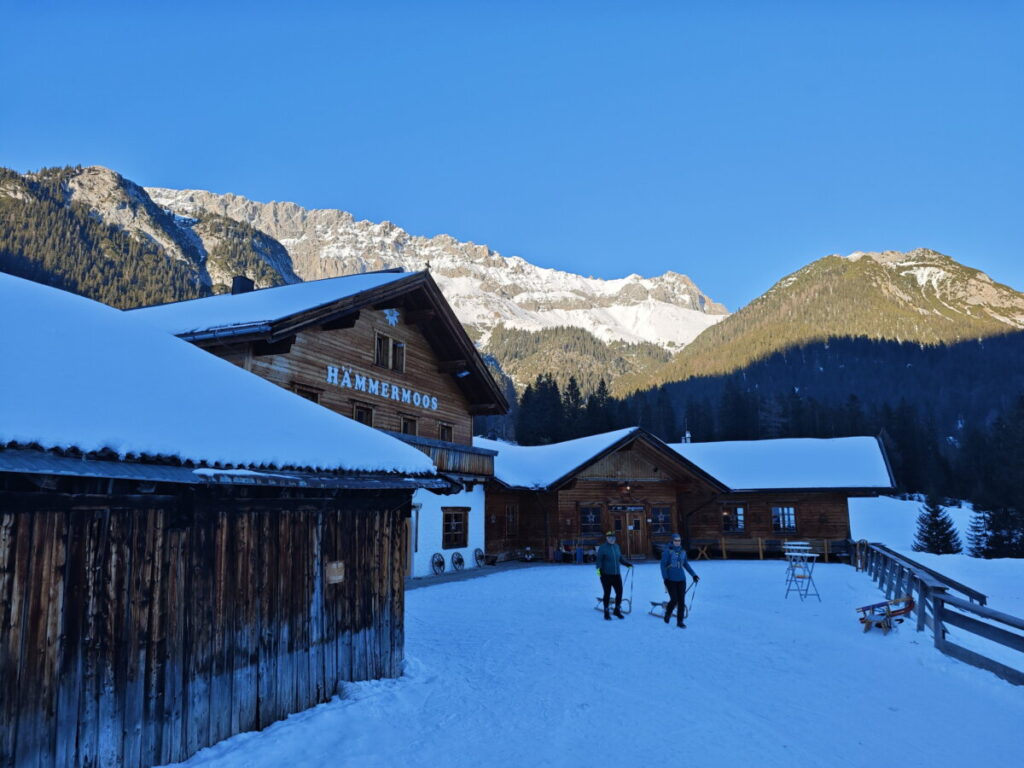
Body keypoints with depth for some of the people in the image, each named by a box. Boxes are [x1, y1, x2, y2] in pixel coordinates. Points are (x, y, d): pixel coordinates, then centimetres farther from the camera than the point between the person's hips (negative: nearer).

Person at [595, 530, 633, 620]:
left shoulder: (616, 547, 11)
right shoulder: (602, 548, -7)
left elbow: (620, 558, 23)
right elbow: (599, 560, -12)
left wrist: (628, 564, 19)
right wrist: (598, 568, -26)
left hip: (616, 575, 5)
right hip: (606, 575, -5)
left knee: (619, 592, 4)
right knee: (607, 593, 1)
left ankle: (617, 610, 24)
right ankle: (606, 613, 15)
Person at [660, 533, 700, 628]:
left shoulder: (683, 551, 7)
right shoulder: (668, 551, -8)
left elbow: (686, 564, 20)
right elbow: (663, 565, -8)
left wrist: (693, 575, 17)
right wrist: (665, 578, -15)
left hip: (681, 580, 5)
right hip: (670, 580, -4)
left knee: (681, 601, 1)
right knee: (674, 600, -8)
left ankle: (679, 622, 11)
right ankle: (667, 614, 21)